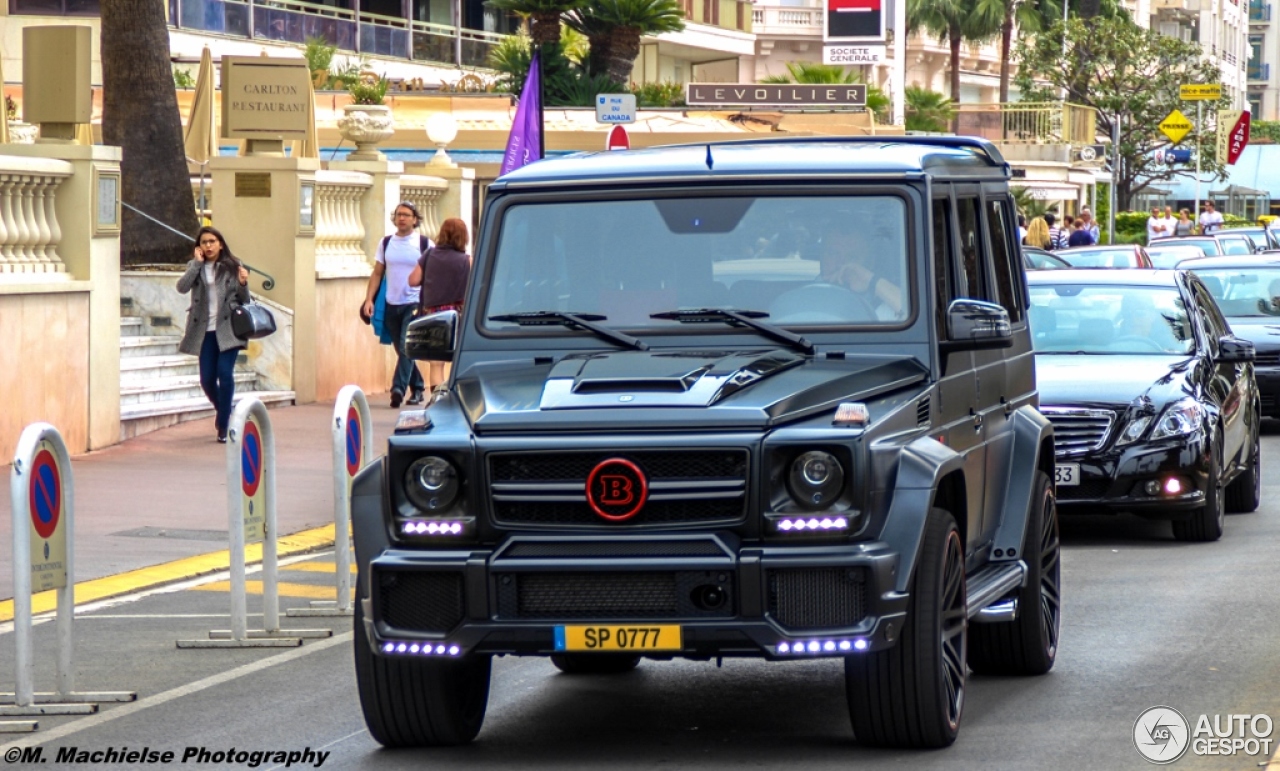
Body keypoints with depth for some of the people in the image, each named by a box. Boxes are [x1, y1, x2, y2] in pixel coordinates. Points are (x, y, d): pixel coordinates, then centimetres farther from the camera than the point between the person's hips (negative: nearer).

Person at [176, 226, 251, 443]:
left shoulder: (232, 266, 3)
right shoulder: (195, 267, 8)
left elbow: (244, 301, 6)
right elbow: (182, 287, -11)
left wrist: (243, 284, -13)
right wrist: (197, 263, -11)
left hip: (227, 329, -2)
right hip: (205, 330, 2)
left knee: (225, 373, -14)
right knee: (207, 379, 3)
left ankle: (223, 426, -5)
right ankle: (222, 410, 33)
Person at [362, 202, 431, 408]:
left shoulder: (424, 244, -1)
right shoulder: (386, 243, 9)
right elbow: (377, 273, 11)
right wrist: (369, 299, 1)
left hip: (415, 305, -4)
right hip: (392, 305, 4)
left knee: (406, 347, -16)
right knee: (402, 350, 9)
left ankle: (398, 389, -20)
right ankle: (417, 387, 21)